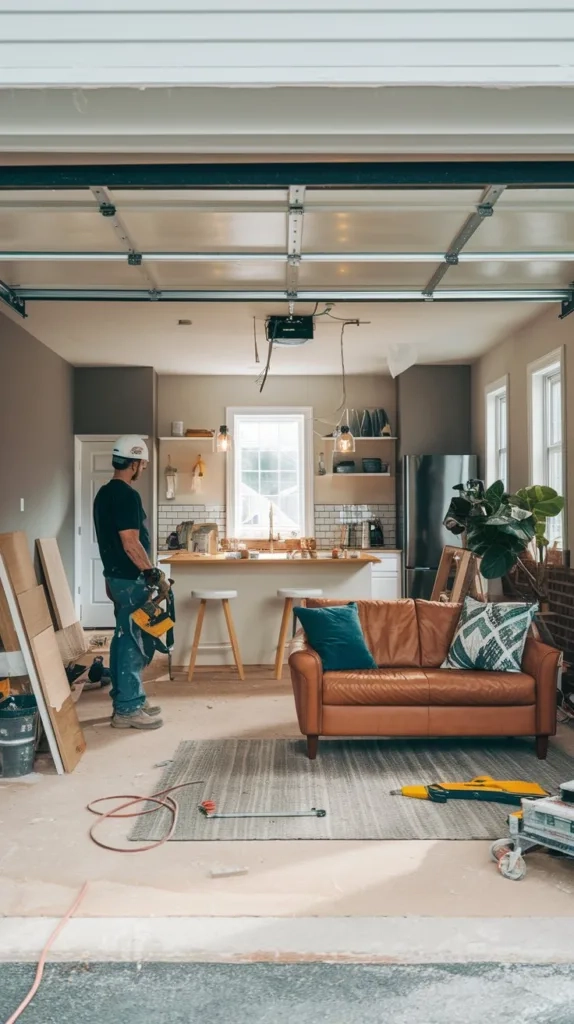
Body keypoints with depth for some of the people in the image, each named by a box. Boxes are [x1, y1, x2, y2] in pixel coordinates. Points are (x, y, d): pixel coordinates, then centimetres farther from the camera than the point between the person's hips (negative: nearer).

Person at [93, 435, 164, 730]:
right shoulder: (127, 495, -19)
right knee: (134, 642, -4)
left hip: (116, 575, 10)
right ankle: (127, 709, 2)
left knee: (123, 638, 15)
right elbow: (130, 543, -23)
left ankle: (124, 698, 24)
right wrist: (151, 572, -14)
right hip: (130, 579, -10)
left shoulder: (104, 493, 12)